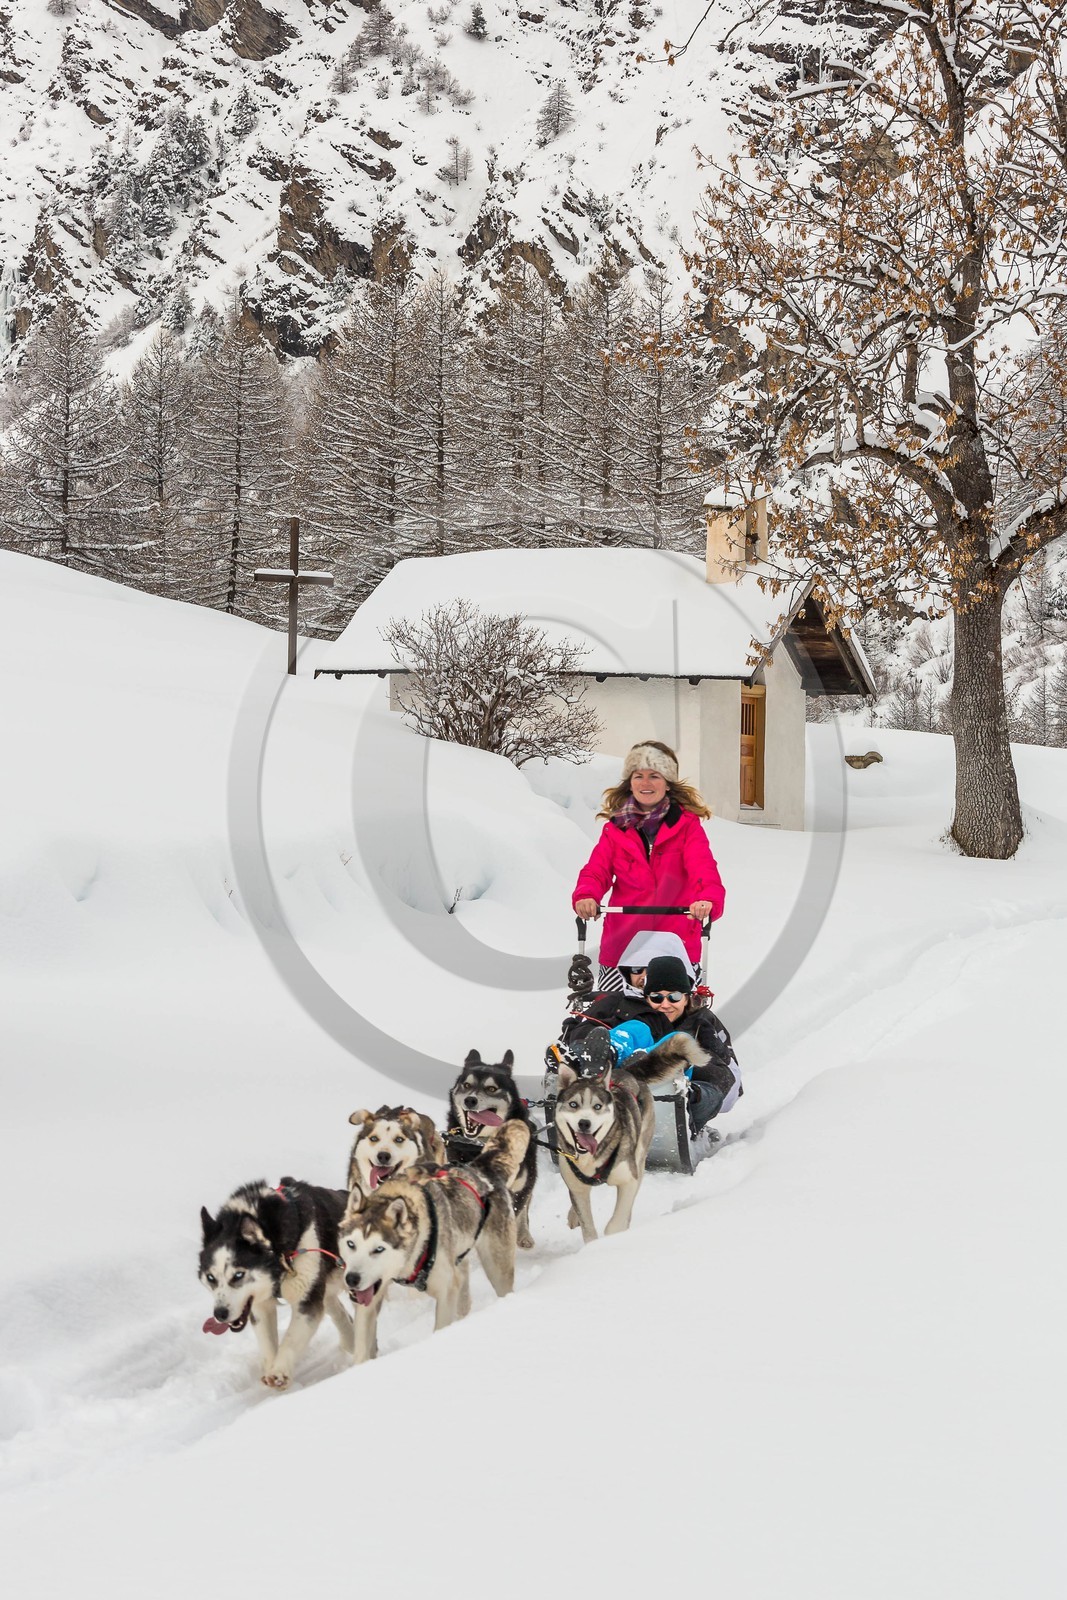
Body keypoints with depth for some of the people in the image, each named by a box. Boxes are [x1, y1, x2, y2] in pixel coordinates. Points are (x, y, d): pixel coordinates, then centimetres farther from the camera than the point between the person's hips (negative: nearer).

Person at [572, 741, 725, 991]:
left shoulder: (687, 824, 3)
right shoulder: (615, 828, 10)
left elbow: (703, 867, -11)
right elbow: (596, 870, 0)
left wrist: (708, 899, -33)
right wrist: (586, 896, -23)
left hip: (677, 944, -1)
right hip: (621, 944, 2)